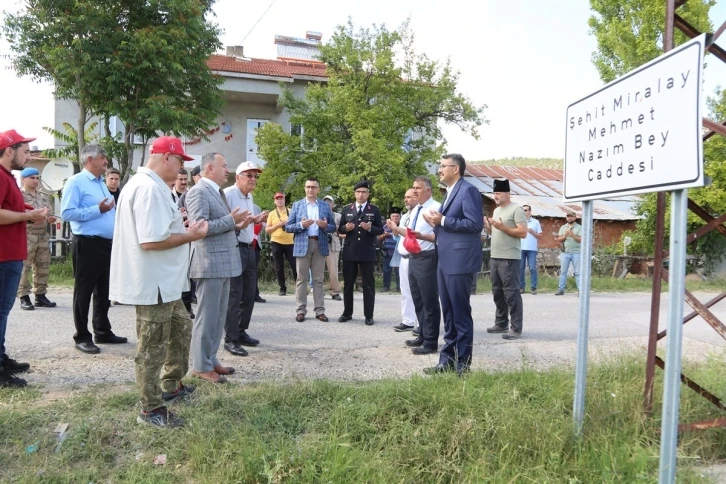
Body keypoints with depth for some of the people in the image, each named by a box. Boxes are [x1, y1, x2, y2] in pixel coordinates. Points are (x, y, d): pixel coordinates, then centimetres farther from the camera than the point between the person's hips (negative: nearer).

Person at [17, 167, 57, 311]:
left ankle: (40, 295, 16)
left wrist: (50, 218, -1)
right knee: (23, 268, -6)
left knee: (43, 267, 8)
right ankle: (24, 297, 0)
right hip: (26, 236, -6)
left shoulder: (44, 196, 17)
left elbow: (50, 213, 21)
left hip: (43, 236, 6)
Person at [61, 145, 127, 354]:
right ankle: (82, 337, 11)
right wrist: (98, 209, -19)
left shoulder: (101, 183, 17)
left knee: (104, 291, 15)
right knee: (84, 291, 2)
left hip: (107, 243, 8)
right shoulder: (76, 182, -9)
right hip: (87, 244, -8)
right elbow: (67, 213, -18)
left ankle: (103, 332, 25)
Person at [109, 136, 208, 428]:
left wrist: (182, 229, 9)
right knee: (153, 347, 2)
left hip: (164, 282, 11)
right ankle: (151, 409, 16)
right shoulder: (150, 188, -21)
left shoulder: (146, 184, 14)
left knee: (181, 331, 23)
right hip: (153, 283, -11)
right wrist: (190, 236, -16)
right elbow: (151, 240, -28)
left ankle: (171, 387, 38)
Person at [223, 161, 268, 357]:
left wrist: (256, 220, 8)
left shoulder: (249, 197, 17)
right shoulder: (227, 194, -13)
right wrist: (238, 225, -31)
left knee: (249, 293, 14)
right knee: (234, 295, -4)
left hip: (249, 249, 9)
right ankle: (230, 339, 5)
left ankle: (241, 332, 27)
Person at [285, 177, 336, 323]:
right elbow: (288, 227, 2)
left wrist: (325, 226, -13)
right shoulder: (297, 205, 6)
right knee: (301, 279, 1)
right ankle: (301, 310, 7)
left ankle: (320, 310, 8)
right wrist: (301, 225, -15)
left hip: (320, 245, 1)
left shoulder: (325, 206, 9)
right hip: (302, 245, -1)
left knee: (318, 279, 4)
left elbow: (333, 227, 8)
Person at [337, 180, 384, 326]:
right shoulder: (347, 209, 9)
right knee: (348, 283, 8)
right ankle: (347, 313, 20)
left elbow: (380, 230, 1)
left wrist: (370, 228, -18)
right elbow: (340, 228, 9)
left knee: (368, 284, 2)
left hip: (367, 252, -2)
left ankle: (369, 316, 8)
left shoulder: (374, 210, 4)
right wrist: (346, 228, -12)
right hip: (349, 251, 2)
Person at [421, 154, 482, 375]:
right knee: (448, 314, 13)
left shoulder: (468, 190, -10)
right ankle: (447, 360, 22)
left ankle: (462, 364, 10)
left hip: (460, 262, -9)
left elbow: (476, 223, -20)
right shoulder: (450, 192, 19)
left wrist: (443, 221, -17)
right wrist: (436, 222, 5)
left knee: (461, 314, 0)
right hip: (445, 262, 10)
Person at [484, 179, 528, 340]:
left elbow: (523, 233, -15)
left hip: (509, 259, -9)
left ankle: (516, 328, -2)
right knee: (497, 292, 13)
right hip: (495, 257, 9)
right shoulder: (496, 210, 17)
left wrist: (502, 227, -20)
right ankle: (501, 323, 23)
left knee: (511, 293, -6)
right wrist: (486, 225, 3)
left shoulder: (516, 209, -9)